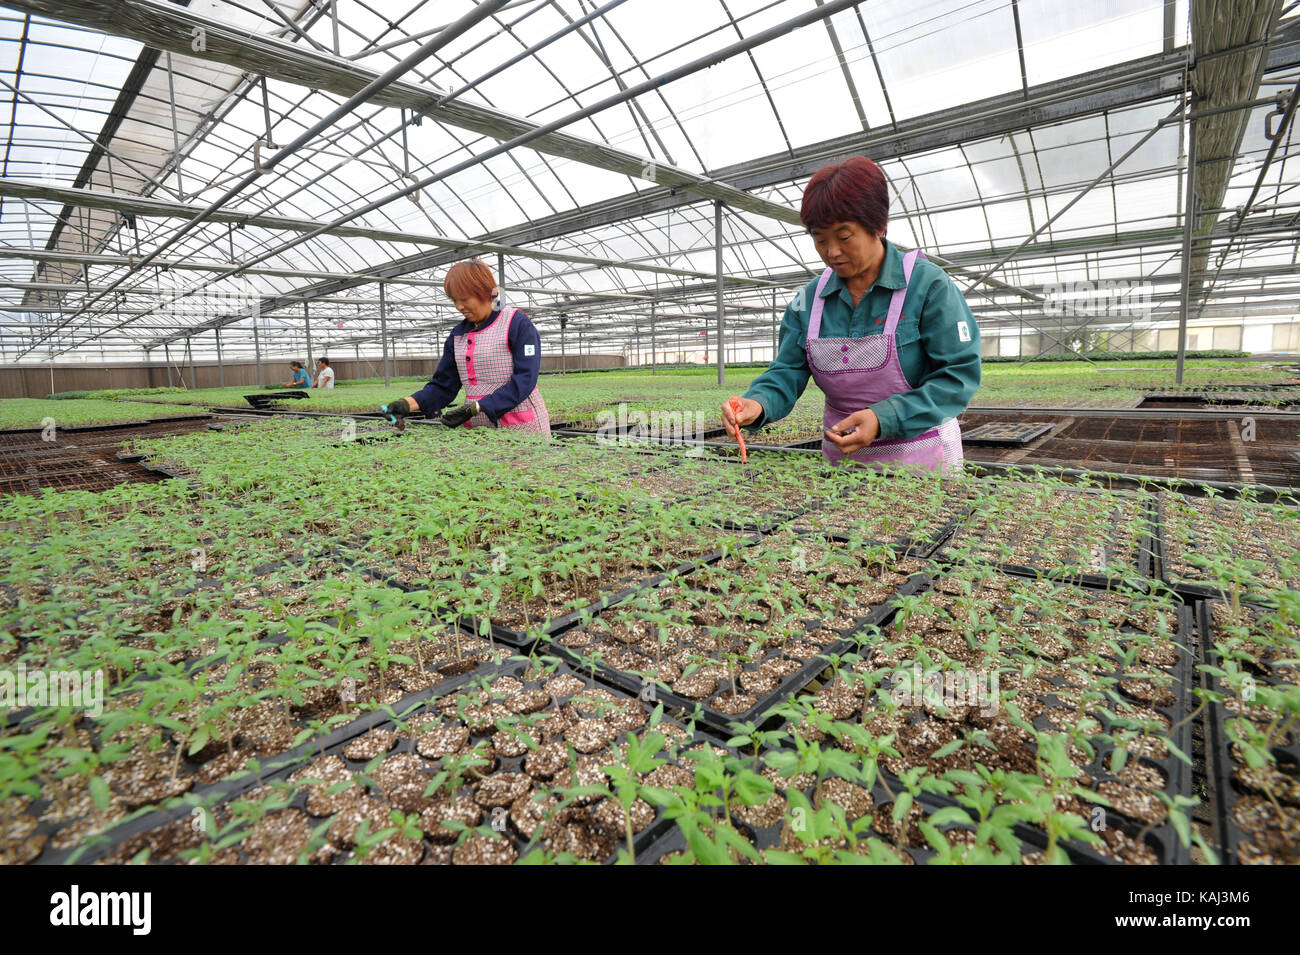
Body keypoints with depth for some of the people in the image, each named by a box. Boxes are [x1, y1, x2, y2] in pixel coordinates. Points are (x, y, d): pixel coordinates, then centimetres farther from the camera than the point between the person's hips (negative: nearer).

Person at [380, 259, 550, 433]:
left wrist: (476, 408, -22)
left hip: (521, 427, -4)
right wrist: (407, 404, -7)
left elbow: (525, 379, -15)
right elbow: (443, 386, 12)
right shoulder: (458, 335, 13)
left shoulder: (518, 323, -5)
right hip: (476, 428, 5)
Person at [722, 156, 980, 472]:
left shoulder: (927, 284, -12)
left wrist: (884, 419, -27)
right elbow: (788, 371, -3)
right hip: (841, 457, 4)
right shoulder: (810, 298, 1)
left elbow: (959, 373, -15)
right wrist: (758, 404, -27)